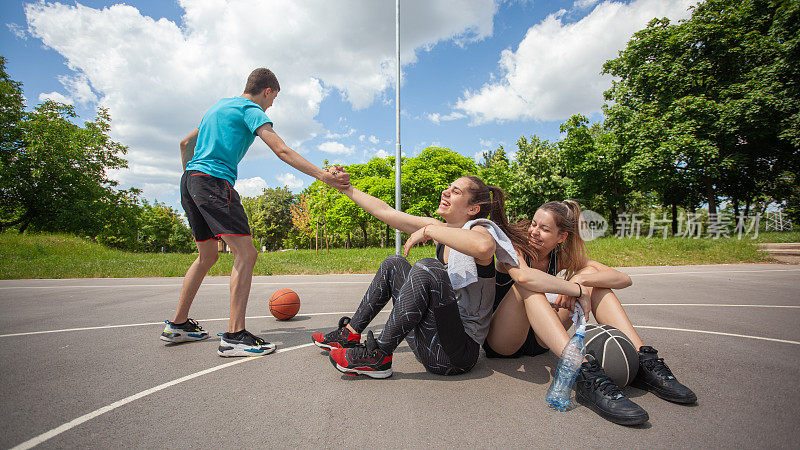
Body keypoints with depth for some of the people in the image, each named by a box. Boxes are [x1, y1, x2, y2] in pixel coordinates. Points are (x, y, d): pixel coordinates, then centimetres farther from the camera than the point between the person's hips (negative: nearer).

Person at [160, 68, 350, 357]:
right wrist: (323, 175, -20)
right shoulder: (251, 110, 0)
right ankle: (234, 336, -18)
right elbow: (282, 151, -14)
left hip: (189, 181, 10)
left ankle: (177, 325, 24)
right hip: (215, 181, -10)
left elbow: (185, 144, 31)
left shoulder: (218, 106, 27)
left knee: (207, 256, 18)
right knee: (246, 254, -13)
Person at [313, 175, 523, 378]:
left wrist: (429, 231, -29)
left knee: (428, 268, -29)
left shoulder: (478, 229, -14)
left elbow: (484, 246, -42)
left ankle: (379, 356, -17)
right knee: (394, 263, 11)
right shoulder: (441, 229, 6)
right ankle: (351, 333, 14)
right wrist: (345, 188, 17)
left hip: (458, 355, -8)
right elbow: (385, 212, 11)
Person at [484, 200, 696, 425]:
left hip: (538, 340, 5)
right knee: (528, 287, -35)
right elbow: (523, 276, -40)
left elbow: (623, 279, -11)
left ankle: (642, 359, -18)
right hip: (500, 343, -4)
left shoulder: (562, 256, 0)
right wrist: (578, 291, -33)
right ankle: (584, 374, -45)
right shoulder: (515, 248, -14)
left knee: (590, 274, -8)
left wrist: (580, 280, -28)